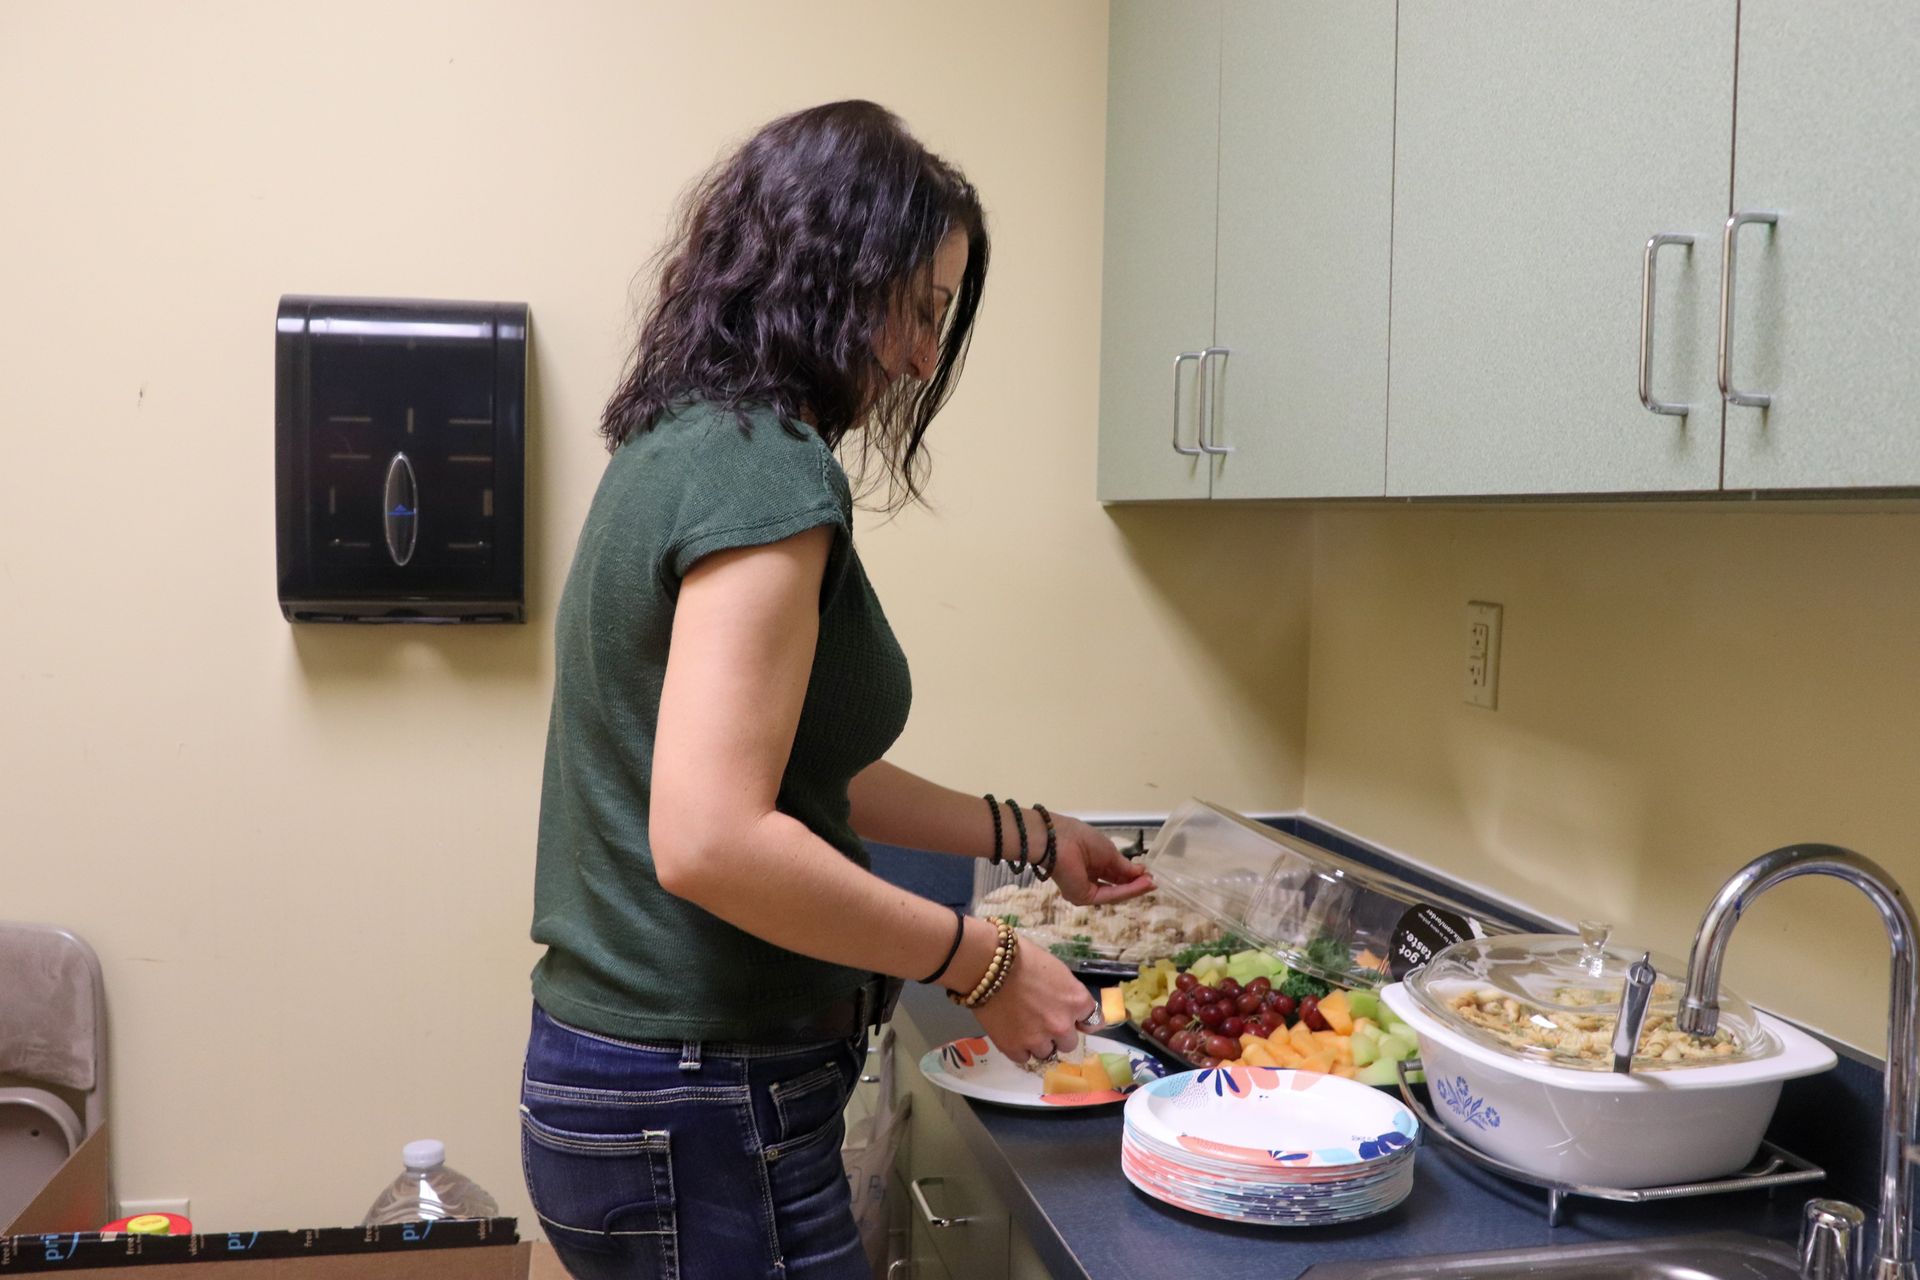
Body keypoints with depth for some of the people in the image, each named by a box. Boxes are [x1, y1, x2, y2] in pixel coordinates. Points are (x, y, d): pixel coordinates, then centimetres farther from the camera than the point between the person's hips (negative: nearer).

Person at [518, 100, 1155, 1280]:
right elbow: (711, 840, -28)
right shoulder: (762, 470, -20)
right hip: (702, 1112, -9)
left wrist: (1026, 836, 21)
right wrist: (981, 961, -16)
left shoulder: (684, 444, 10)